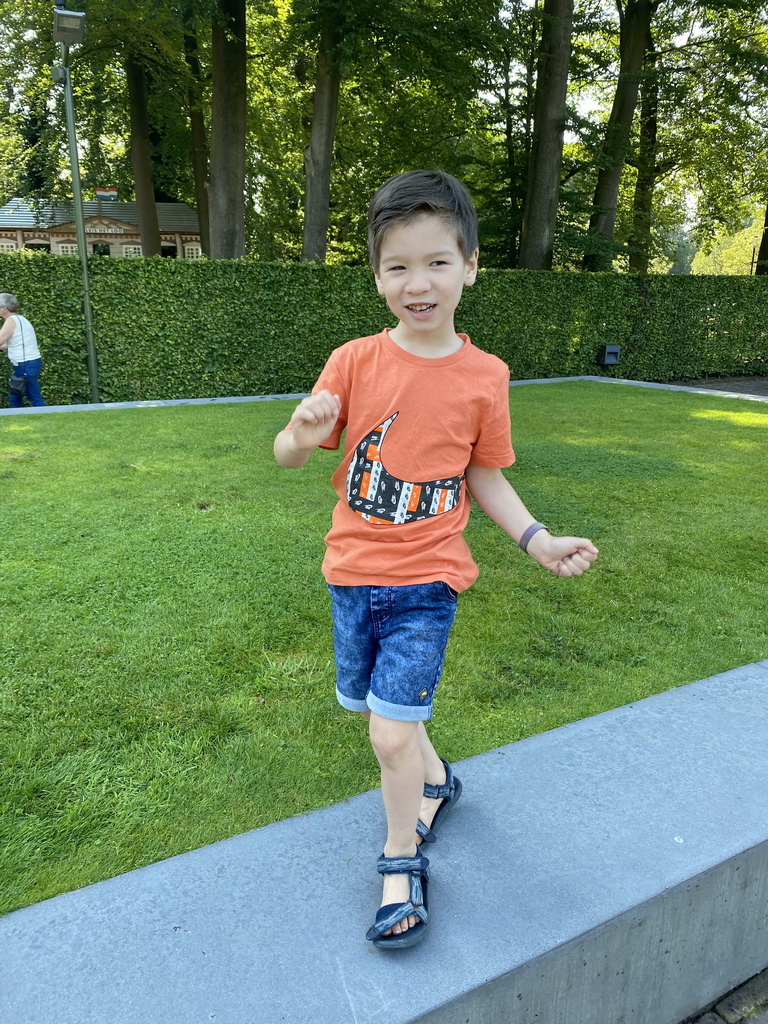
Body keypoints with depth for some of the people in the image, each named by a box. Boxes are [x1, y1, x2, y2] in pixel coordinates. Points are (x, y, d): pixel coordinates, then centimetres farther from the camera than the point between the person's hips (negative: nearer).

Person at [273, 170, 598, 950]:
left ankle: (401, 863, 22)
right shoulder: (354, 361, -8)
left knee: (391, 732, -6)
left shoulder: (484, 376, -7)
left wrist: (538, 541, -6)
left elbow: (482, 474, 3)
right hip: (352, 571, 3)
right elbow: (287, 453, -8)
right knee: (371, 704, 20)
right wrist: (305, 435, -31)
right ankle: (437, 781, 50)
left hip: (426, 579, -2)